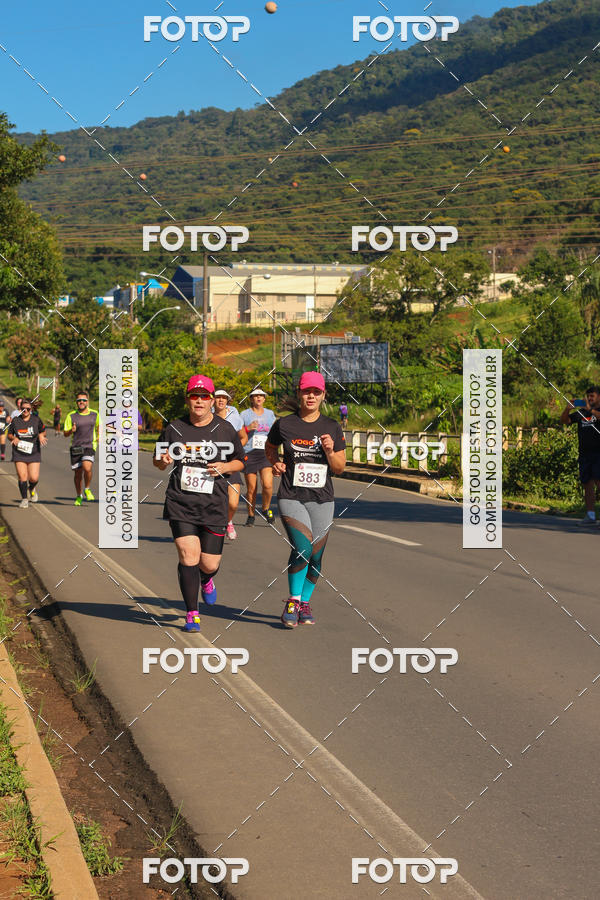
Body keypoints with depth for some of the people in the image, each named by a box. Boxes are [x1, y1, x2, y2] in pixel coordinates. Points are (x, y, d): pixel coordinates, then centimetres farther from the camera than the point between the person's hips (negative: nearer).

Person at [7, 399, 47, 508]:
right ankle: (24, 499, 8)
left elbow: (43, 431, 14)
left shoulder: (36, 420, 0)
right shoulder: (15, 420, 2)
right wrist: (13, 438, -11)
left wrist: (41, 436, -8)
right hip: (19, 453, 0)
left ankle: (32, 489, 29)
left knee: (34, 478, -7)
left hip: (34, 453, 0)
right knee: (22, 476, -8)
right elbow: (9, 435, 11)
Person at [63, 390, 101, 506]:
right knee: (78, 473, 6)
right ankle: (79, 496, 27)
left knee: (87, 468, -24)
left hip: (90, 446, -1)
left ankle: (87, 489, 2)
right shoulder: (71, 416, 0)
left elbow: (98, 425, 25)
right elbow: (65, 434, 3)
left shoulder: (95, 414, 5)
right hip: (76, 447, 1)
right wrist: (71, 430, -19)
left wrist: (99, 436, 8)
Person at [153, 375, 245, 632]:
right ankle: (192, 614, -1)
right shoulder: (174, 428, 5)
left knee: (210, 563, 2)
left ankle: (206, 580, 42)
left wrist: (225, 467, -6)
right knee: (188, 555, -14)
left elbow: (239, 461, 15)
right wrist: (163, 460, -9)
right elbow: (157, 462, 14)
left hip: (213, 505, 1)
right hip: (180, 502, -1)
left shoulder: (225, 430, 5)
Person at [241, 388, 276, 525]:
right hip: (249, 454, -1)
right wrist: (248, 428, -12)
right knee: (251, 488, -1)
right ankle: (251, 515, 16)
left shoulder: (270, 414, 14)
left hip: (266, 454, 1)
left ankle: (266, 509, 10)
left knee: (267, 484, -15)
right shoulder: (245, 414, 5)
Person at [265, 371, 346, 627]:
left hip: (322, 500, 3)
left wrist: (330, 451, -11)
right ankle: (293, 601, -3)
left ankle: (305, 603, 23)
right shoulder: (284, 424, 1)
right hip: (291, 498, -2)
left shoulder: (332, 428, 5)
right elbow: (269, 447, 22)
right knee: (303, 547, -20)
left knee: (316, 556, 4)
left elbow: (339, 469, 7)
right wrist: (275, 462, 3)